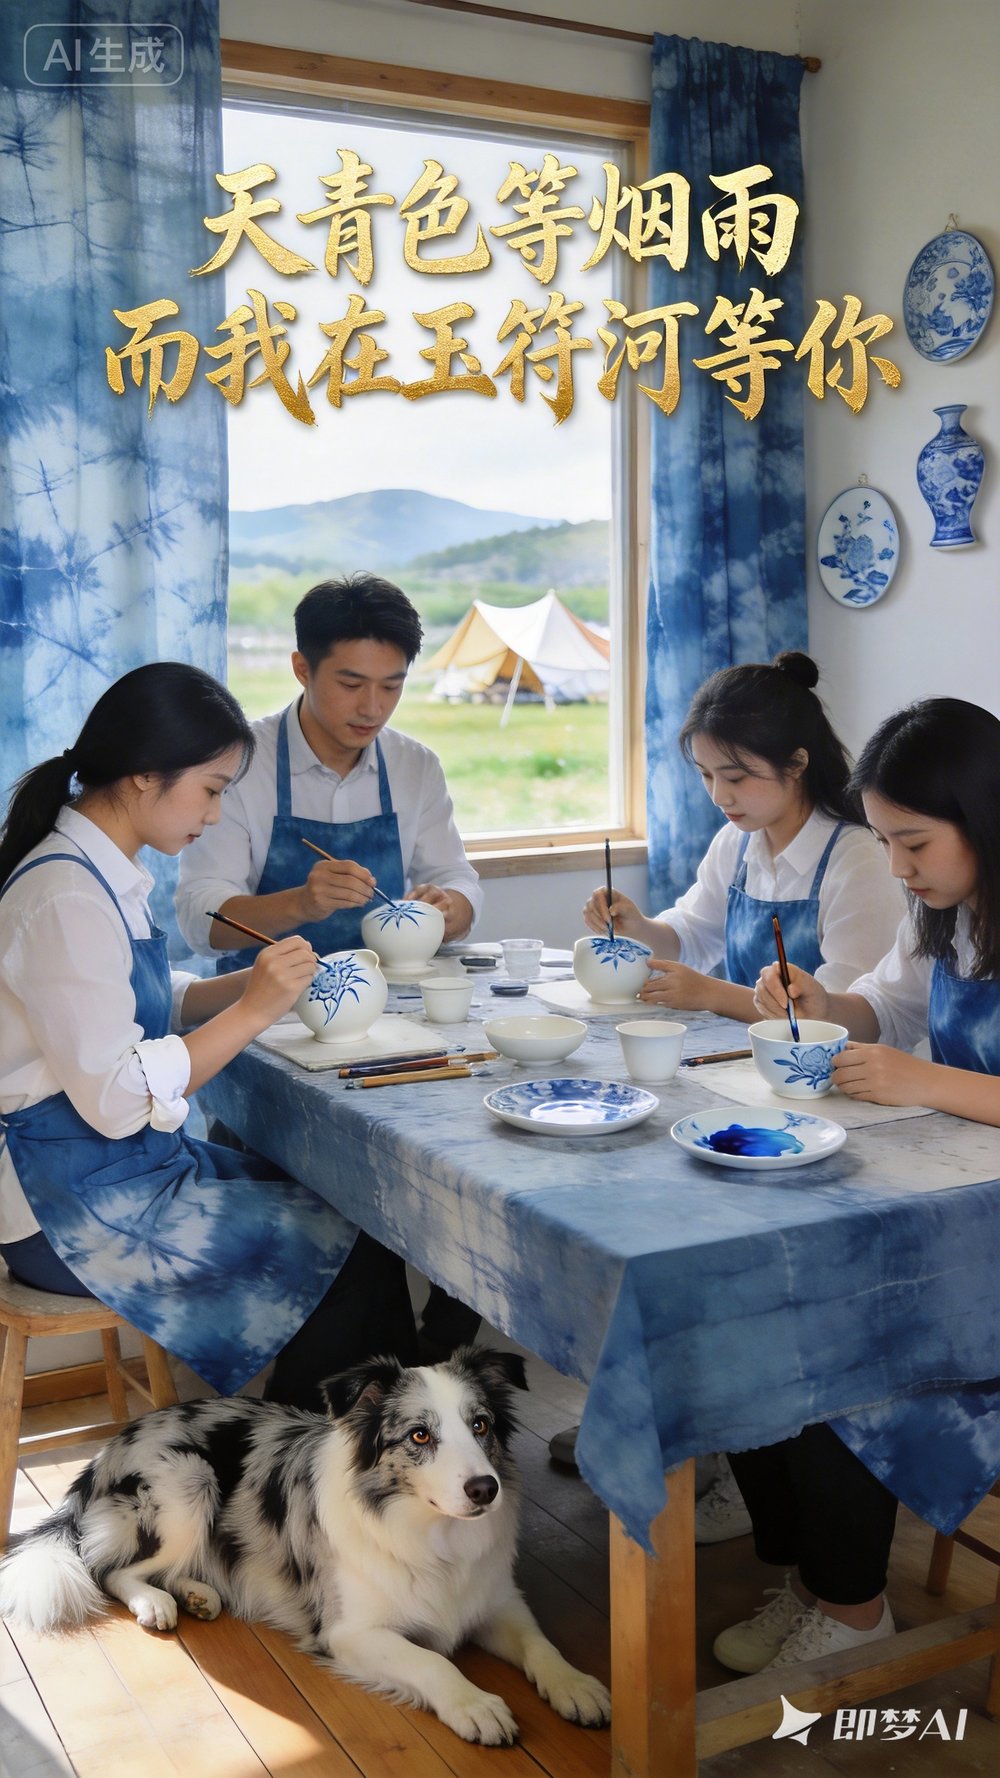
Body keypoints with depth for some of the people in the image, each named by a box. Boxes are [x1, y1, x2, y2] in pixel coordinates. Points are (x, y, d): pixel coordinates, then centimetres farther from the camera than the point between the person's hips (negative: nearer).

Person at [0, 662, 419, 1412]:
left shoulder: (105, 873, 6)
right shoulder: (67, 899, -23)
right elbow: (116, 1099, -26)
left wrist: (248, 983, 0)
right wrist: (252, 1010, -21)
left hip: (129, 1164, 9)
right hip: (73, 1208, -9)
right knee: (351, 1248, -6)